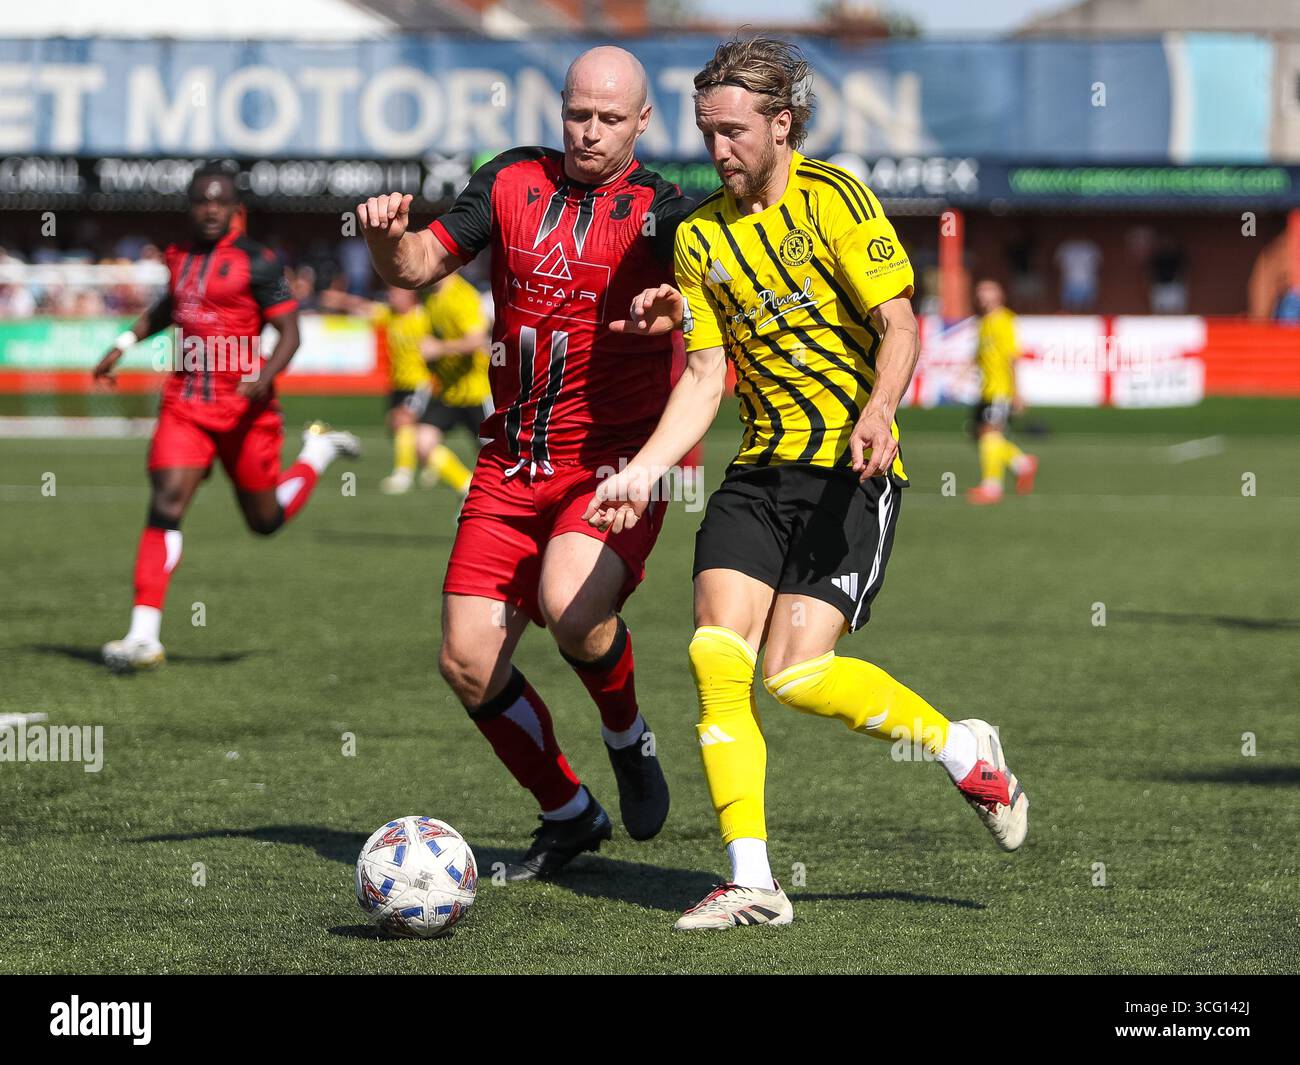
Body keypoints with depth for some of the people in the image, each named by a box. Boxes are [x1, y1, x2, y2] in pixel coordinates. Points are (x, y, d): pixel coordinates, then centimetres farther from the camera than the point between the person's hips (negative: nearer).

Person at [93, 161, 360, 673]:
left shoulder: (257, 262, -8)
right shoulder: (180, 256, 9)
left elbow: (290, 332, -9)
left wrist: (264, 377, -25)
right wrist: (125, 342, 22)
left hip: (244, 409, -4)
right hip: (184, 403, 4)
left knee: (265, 519, 10)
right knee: (165, 505, -14)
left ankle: (319, 449, 40)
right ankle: (144, 637, -16)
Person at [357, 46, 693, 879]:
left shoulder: (660, 212, -5)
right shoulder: (512, 183, 6)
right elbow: (421, 265, 8)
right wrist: (389, 236, -15)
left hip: (615, 461, -4)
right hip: (512, 462, 4)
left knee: (571, 606, -31)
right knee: (468, 662, -2)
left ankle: (630, 740, 1)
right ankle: (570, 816, 20)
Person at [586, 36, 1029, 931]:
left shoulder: (832, 198, -6)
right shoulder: (702, 235, 11)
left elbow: (899, 325, -10)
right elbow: (705, 378, 11)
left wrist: (876, 413, -28)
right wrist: (642, 473, -1)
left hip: (852, 469, -6)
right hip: (761, 469, 6)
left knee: (796, 674, -16)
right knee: (717, 656, -12)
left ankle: (964, 750, 9)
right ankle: (752, 883, -7)